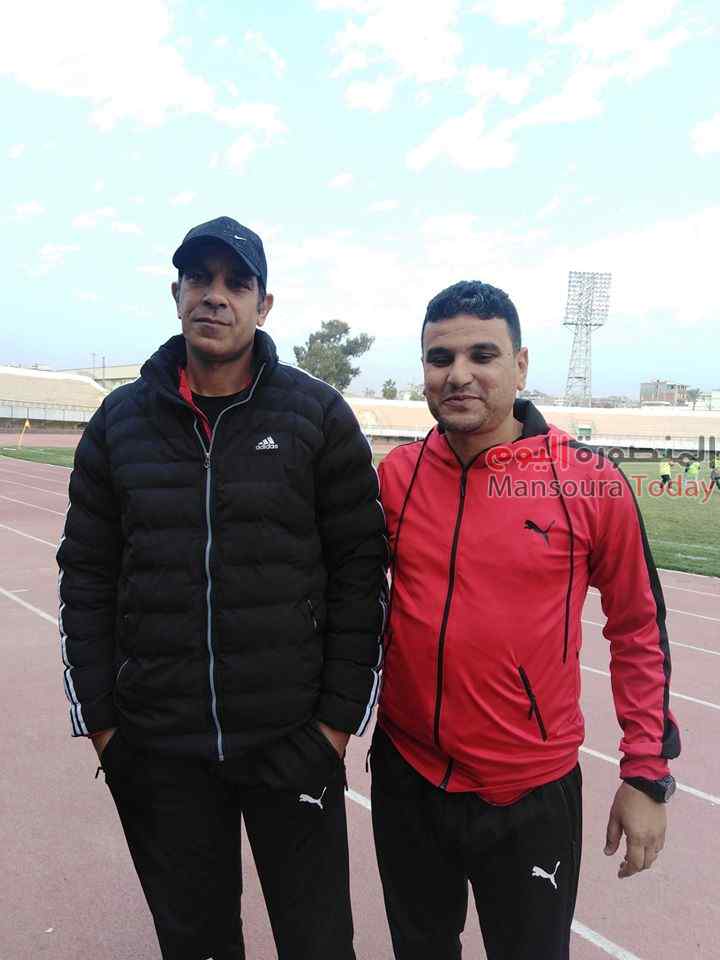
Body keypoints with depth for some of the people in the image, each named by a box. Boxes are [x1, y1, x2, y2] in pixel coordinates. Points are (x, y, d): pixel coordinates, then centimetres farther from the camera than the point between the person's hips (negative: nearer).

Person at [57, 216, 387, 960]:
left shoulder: (318, 415, -5)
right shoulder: (120, 419, 2)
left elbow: (359, 569, -4)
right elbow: (87, 577, 5)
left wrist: (341, 714, -6)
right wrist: (100, 720, 2)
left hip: (293, 743, -2)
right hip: (158, 750, 2)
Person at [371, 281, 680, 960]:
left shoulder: (590, 482, -13)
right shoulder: (395, 474, -5)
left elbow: (639, 629, -3)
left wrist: (648, 774, -1)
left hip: (533, 795, -2)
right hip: (407, 779, 3)